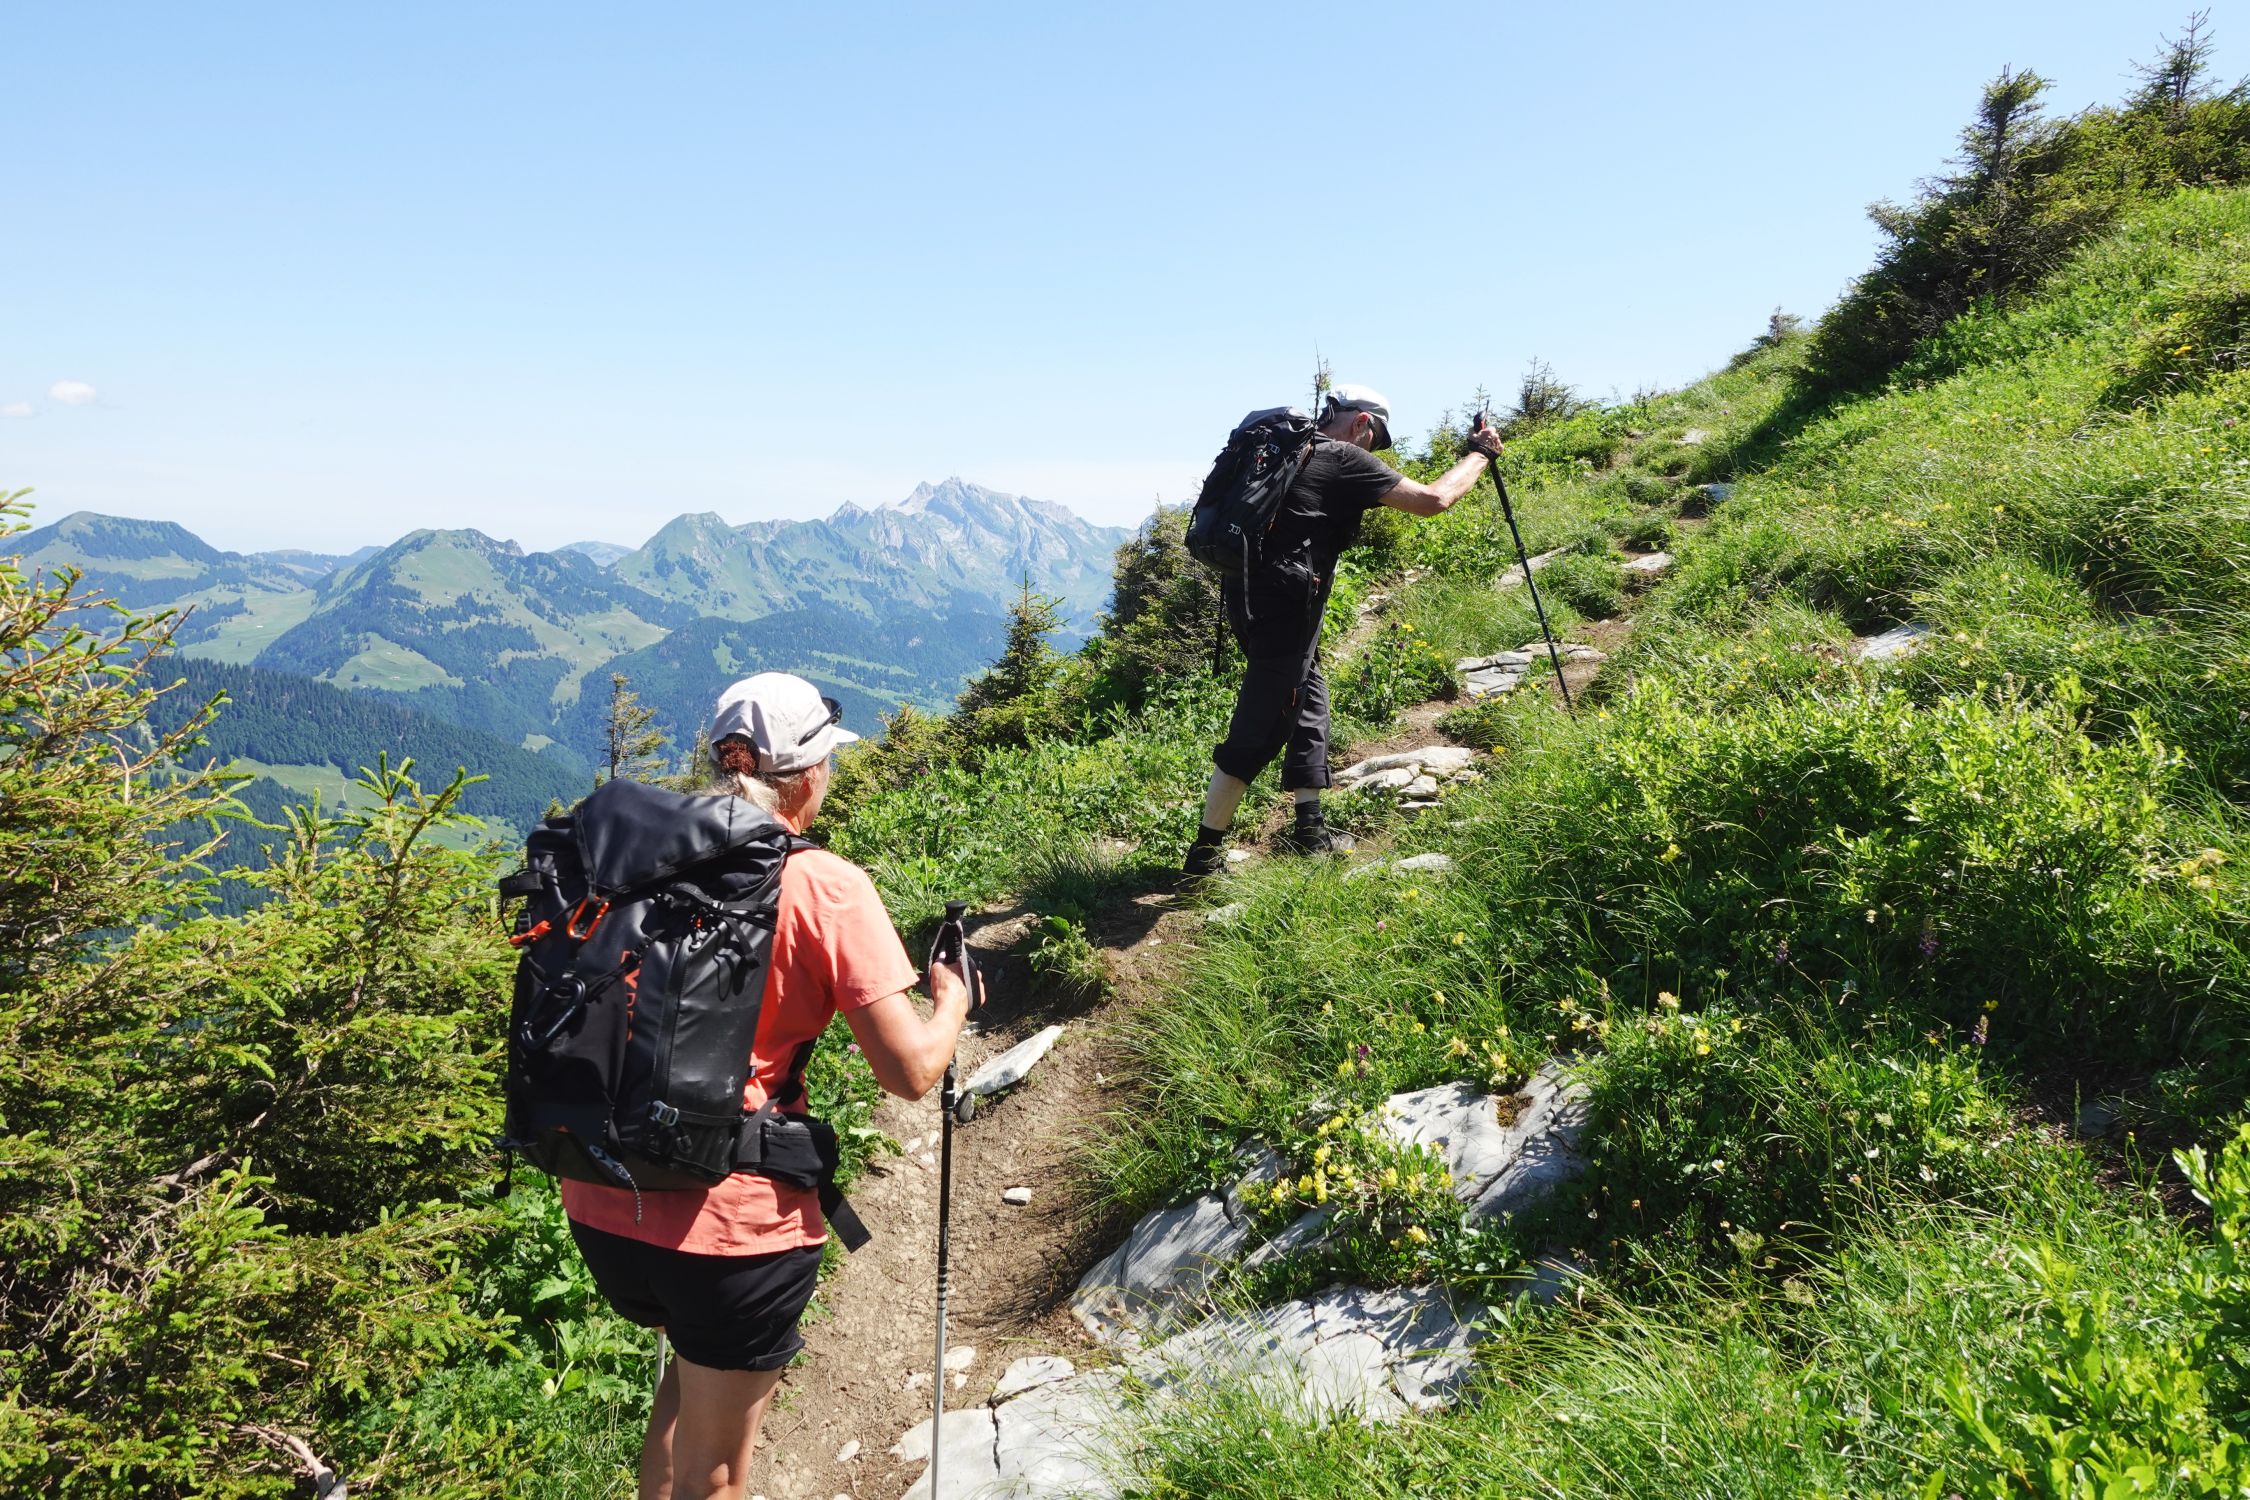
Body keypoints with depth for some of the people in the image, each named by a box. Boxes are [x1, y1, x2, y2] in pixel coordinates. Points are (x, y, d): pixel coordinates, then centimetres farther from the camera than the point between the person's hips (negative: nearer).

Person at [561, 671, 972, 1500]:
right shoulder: (825, 887, -12)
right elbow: (910, 1070, -14)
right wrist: (953, 1002, 5)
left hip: (600, 1207, 6)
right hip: (732, 1225, -5)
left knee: (699, 1359, 35)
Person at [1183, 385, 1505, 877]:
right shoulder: (1344, 460, -6)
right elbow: (1433, 500, -7)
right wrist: (1480, 454, 7)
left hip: (1249, 593, 10)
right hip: (1282, 605, -10)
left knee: (1309, 702, 19)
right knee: (1260, 732, -6)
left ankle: (1308, 829, 22)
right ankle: (1204, 851, -2)